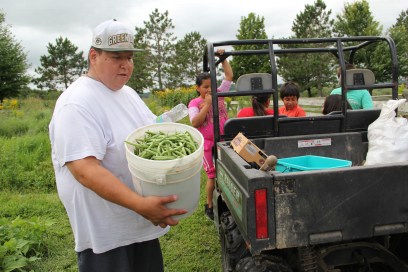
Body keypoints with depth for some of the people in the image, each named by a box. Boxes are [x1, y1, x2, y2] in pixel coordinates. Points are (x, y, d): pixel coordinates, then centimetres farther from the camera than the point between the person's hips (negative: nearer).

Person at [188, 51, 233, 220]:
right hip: (208, 144, -4)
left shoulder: (219, 94, 8)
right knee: (213, 176, 1)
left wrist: (223, 58, 3)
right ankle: (209, 205, 20)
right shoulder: (194, 103, -3)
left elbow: (229, 76, 9)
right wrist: (207, 104, -17)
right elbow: (195, 123, -17)